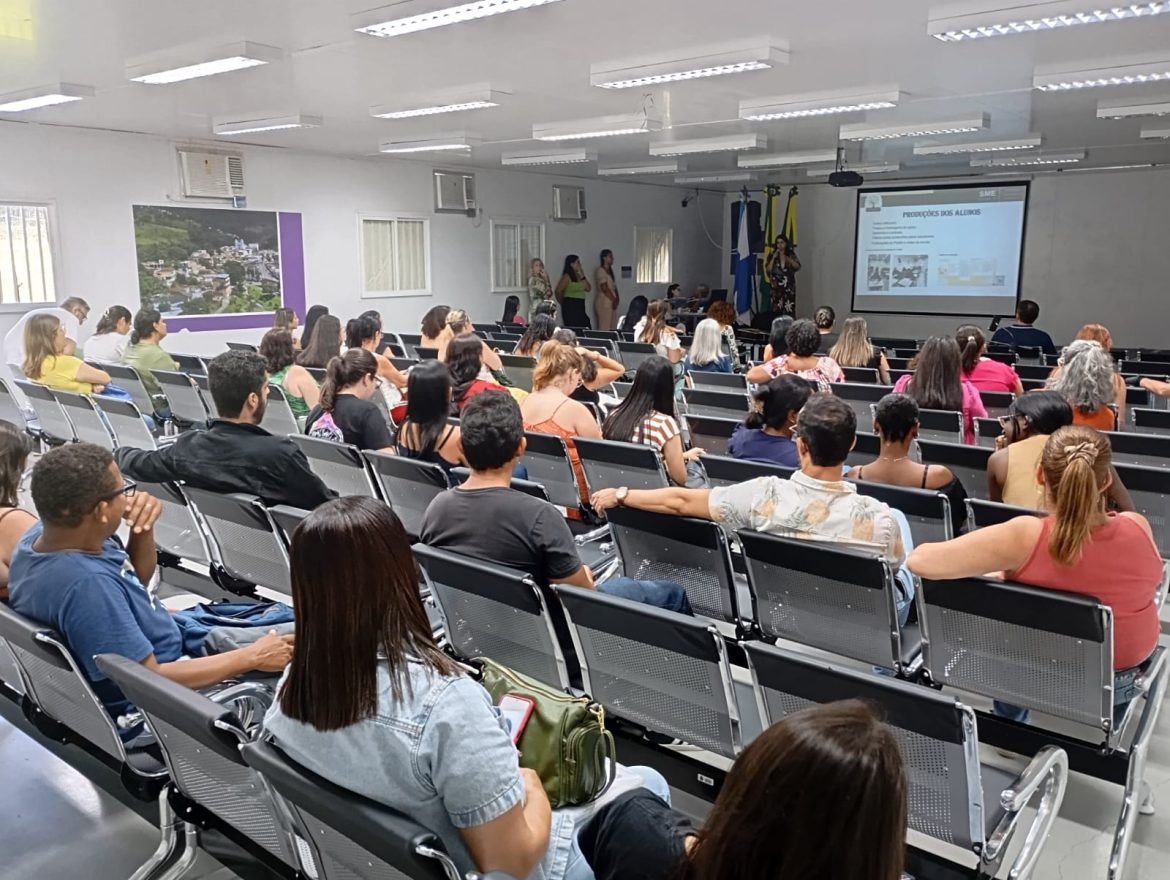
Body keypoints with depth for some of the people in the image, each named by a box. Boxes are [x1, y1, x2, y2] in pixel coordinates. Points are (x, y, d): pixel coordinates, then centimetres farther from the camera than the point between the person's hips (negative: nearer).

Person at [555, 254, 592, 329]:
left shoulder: (579, 276, 13)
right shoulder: (567, 277, -9)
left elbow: (588, 288, 8)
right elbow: (558, 291, -15)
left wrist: (583, 276, 0)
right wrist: (562, 302, -1)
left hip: (580, 306, 8)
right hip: (570, 307, -8)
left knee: (587, 328, 0)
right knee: (573, 329, -7)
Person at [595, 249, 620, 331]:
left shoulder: (610, 271, 19)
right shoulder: (600, 270, -8)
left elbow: (614, 287, 17)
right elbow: (604, 288, -14)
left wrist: (617, 299, 1)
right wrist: (614, 300, -12)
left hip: (612, 303, 9)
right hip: (604, 303, -9)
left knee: (612, 329, 6)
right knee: (604, 329, -11)